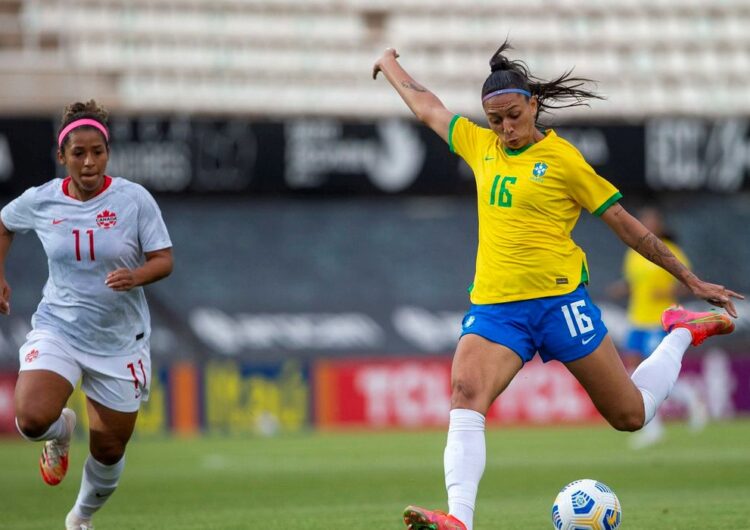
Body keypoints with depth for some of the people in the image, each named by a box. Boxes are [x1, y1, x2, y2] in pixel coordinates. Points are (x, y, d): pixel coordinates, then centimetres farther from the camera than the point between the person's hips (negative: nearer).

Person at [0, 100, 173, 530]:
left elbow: (164, 260, -9)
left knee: (110, 449, 7)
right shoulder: (41, 201, -4)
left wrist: (136, 276, -29)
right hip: (57, 328, 0)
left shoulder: (134, 199, -10)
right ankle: (62, 433, 13)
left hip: (120, 339, 0)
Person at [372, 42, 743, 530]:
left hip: (559, 301, -4)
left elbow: (627, 225, 3)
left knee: (630, 416, 5)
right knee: (465, 394, -26)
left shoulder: (563, 160, -3)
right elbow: (426, 106, 28)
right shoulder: (480, 145, 10)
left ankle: (682, 334, 34)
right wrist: (391, 66, 42)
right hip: (493, 307, 4)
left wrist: (692, 281, 6)